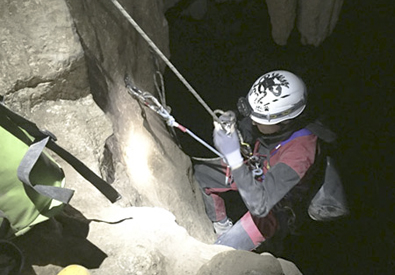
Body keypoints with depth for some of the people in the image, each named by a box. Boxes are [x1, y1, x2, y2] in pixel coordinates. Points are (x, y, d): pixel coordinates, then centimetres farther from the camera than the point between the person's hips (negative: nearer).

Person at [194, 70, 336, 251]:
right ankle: (222, 227, 26)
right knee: (196, 174, 8)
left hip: (275, 205, -6)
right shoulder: (269, 117, -23)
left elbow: (259, 206, -44)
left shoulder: (300, 149, -41)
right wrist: (229, 128, -28)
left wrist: (234, 157, -50)